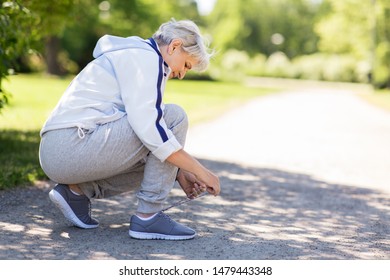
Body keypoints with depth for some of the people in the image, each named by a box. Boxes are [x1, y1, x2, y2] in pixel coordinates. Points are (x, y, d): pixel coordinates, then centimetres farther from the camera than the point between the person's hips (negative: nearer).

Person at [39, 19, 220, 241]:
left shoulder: (136, 56, 25)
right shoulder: (145, 56, -7)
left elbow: (140, 125, 26)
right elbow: (148, 127, -19)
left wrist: (180, 175, 17)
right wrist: (200, 171, -11)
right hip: (73, 145, -10)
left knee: (155, 161, 23)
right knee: (174, 116, -9)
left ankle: (77, 189, 10)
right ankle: (148, 217, -8)